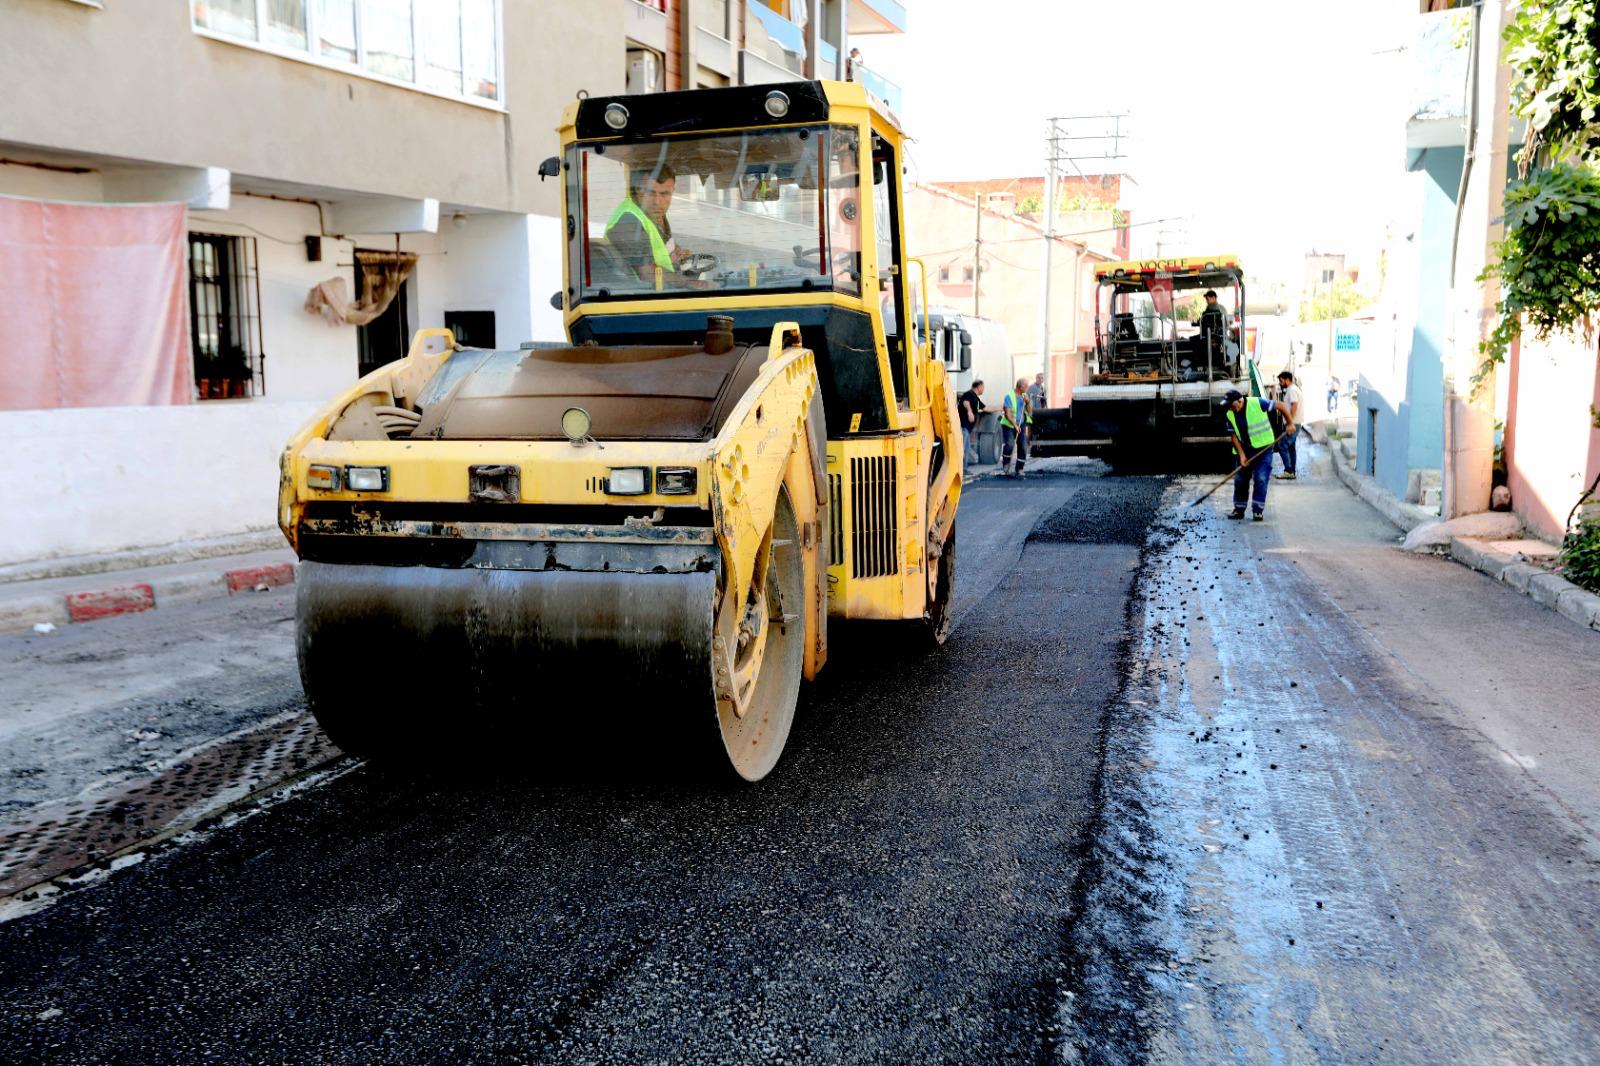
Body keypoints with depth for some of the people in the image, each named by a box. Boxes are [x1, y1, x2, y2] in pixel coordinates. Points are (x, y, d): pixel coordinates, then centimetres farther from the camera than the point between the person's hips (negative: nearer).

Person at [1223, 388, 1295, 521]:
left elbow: (1281, 406, -9)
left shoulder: (1258, 403, -18)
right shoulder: (1230, 414, -5)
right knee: (1240, 480, 6)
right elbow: (1234, 436, -1)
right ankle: (1239, 510, 19)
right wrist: (1242, 455, -9)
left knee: (1261, 479, -8)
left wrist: (1290, 423, -12)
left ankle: (1258, 511, -1)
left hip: (1263, 448, -4)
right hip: (1245, 450, 4)